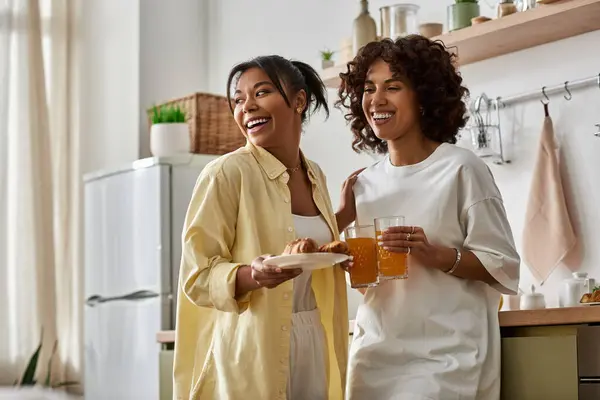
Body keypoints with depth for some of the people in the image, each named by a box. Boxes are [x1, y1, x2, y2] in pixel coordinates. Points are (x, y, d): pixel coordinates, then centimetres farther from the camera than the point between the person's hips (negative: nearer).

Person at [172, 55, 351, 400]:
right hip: (252, 352, -6)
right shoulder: (226, 173, -11)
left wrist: (345, 213, 7)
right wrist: (251, 276, -30)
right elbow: (198, 278, -13)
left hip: (316, 345, 6)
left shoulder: (315, 176, 8)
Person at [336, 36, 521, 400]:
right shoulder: (365, 183, 9)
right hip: (375, 352, 5)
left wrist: (436, 254, -21)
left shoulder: (460, 169, -7)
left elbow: (503, 268, -7)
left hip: (444, 354, -5)